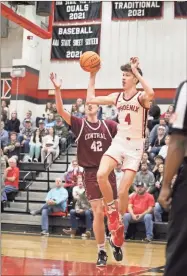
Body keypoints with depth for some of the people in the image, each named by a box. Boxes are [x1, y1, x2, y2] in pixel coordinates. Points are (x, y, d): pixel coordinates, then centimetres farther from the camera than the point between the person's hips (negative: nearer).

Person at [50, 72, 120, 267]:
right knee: (98, 213, -7)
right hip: (91, 173, -2)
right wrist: (57, 89, -21)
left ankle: (116, 244, 29)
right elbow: (61, 111, -10)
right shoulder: (79, 124, 0)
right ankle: (101, 252, 7)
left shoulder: (109, 125, 5)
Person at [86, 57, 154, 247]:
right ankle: (112, 211, -1)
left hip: (135, 147, -4)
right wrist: (92, 77, 8)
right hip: (118, 142, 4)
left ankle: (119, 224, 19)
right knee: (101, 175, -23)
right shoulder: (117, 97, 8)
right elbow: (91, 99, 11)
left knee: (123, 191, -6)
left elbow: (151, 94, -35)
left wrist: (136, 71, -28)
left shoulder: (141, 97, -9)